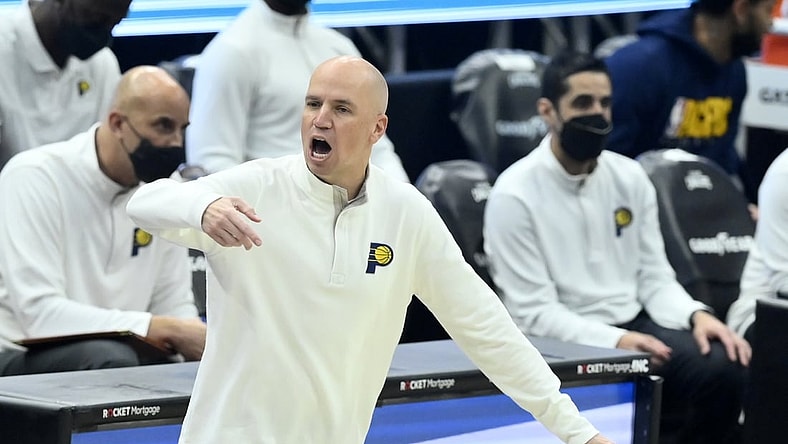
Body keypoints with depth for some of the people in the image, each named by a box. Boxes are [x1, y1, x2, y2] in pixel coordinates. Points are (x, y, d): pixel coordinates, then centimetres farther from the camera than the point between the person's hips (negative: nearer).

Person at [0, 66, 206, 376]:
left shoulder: (162, 186, 5)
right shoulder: (33, 178, -15)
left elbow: (174, 305, 7)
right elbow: (40, 314, -24)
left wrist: (200, 341, -17)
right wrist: (167, 331, -28)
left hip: (110, 356, 6)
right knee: (112, 359, -34)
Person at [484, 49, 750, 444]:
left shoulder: (629, 176, 9)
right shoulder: (514, 195, -9)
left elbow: (654, 278, 11)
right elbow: (533, 313, -13)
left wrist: (696, 315, -10)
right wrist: (615, 341, -26)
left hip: (636, 325, 5)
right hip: (564, 344, -5)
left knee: (725, 366, -22)